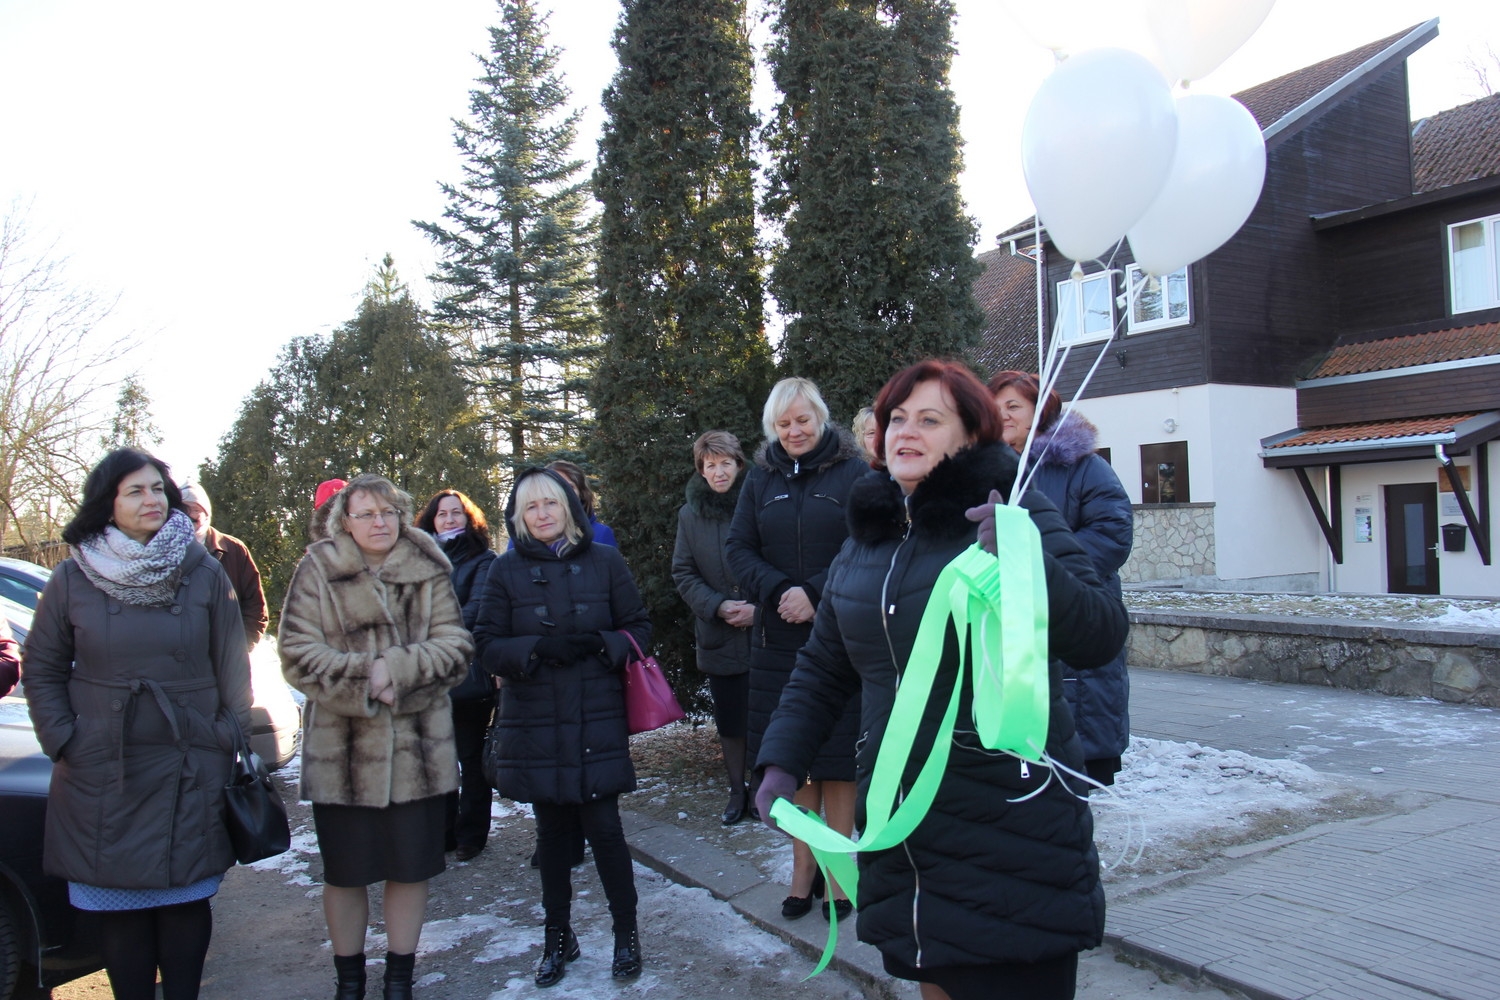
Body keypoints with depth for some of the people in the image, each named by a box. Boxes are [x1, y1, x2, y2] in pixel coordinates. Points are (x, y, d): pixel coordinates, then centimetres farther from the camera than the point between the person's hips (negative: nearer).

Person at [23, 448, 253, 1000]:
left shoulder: (204, 572, -1)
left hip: (190, 771, 0)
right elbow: (42, 670, 8)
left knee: (186, 899, 7)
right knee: (119, 904, 7)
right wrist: (62, 742, -1)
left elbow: (232, 666, 4)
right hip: (101, 774, 0)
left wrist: (231, 740, 1)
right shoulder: (72, 578, 0)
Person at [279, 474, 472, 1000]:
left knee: (411, 868, 10)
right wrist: (364, 676, -20)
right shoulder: (317, 571, -2)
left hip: (416, 746, 1)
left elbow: (456, 648, -6)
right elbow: (298, 655, -8)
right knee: (344, 872, 12)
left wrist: (397, 669, -21)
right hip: (341, 747, -1)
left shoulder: (428, 572, 1)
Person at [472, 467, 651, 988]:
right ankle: (557, 936, 29)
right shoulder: (507, 570, 2)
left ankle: (627, 934, 20)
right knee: (552, 831, 11)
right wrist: (539, 648, -18)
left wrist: (599, 644, -16)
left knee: (603, 827, 0)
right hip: (535, 724, 1)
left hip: (597, 720, -1)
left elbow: (638, 627, 3)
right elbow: (487, 645, -1)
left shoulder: (604, 561, 1)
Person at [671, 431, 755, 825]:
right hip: (718, 637, 3)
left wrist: (759, 608, -14)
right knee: (729, 721, 12)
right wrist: (718, 606, -9)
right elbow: (683, 574, 5)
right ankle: (737, 790, 29)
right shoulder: (689, 515, 6)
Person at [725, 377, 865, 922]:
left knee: (837, 756, 3)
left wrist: (815, 595, -18)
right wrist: (777, 591, -13)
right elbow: (738, 548, 4)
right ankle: (803, 865, 22)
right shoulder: (761, 478, 9)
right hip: (778, 638, 3)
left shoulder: (853, 472, -1)